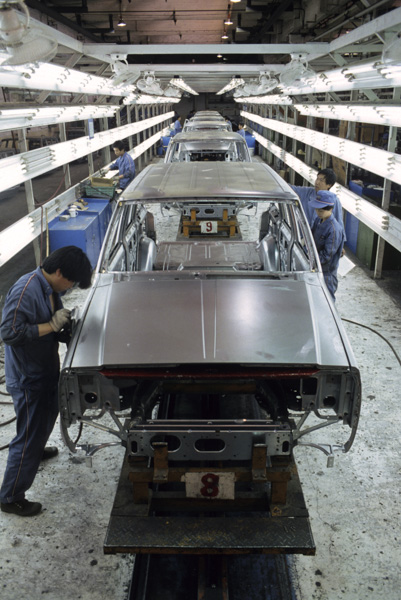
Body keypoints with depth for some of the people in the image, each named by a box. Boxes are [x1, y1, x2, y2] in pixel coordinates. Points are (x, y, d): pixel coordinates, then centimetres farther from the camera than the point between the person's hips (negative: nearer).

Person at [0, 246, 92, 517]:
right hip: (27, 378, -9)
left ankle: (36, 450, 60)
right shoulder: (25, 291, -27)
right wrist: (52, 325, -29)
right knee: (28, 436, 2)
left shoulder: (50, 289, 2)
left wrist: (63, 327, -4)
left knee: (47, 416, 31)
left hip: (46, 370, 10)